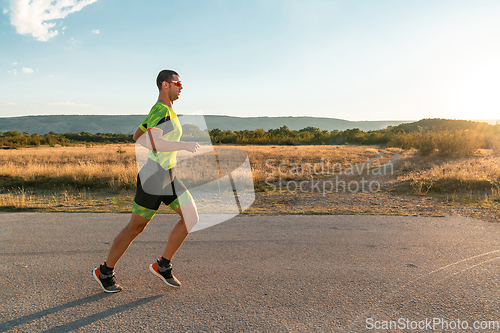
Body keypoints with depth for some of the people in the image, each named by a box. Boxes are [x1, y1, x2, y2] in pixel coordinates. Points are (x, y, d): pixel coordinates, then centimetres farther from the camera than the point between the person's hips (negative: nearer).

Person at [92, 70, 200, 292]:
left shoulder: (166, 110, 15)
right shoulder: (160, 110, -17)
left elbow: (137, 136, 22)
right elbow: (153, 142, -34)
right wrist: (184, 145, -27)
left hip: (168, 177, 9)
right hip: (153, 178, -9)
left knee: (191, 218, 1)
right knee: (135, 228, 4)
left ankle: (163, 265, 13)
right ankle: (105, 272, 26)